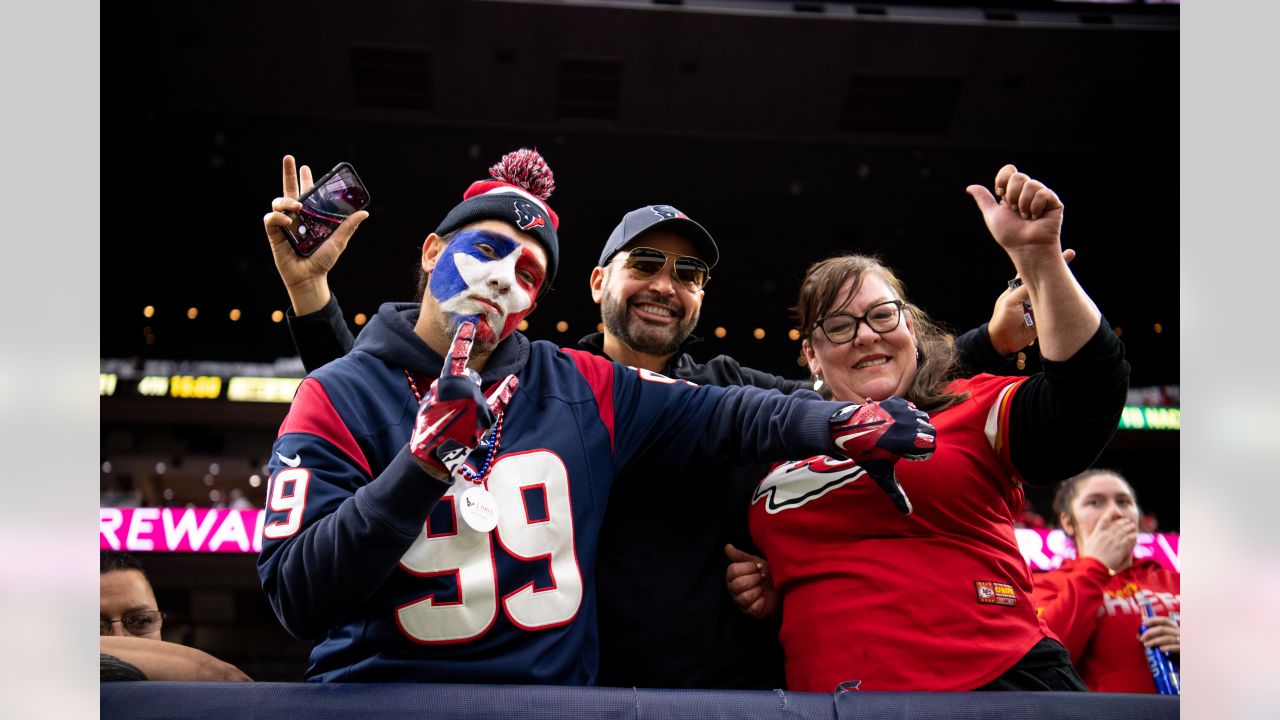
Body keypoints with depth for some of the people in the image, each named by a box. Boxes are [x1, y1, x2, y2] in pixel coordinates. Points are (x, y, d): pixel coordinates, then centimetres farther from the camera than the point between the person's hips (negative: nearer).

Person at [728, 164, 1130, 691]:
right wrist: (763, 591, 5)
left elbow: (1083, 402, -17)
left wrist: (1038, 256, -22)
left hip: (998, 680, -3)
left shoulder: (971, 410, 2)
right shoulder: (784, 455, 14)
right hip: (822, 686, 4)